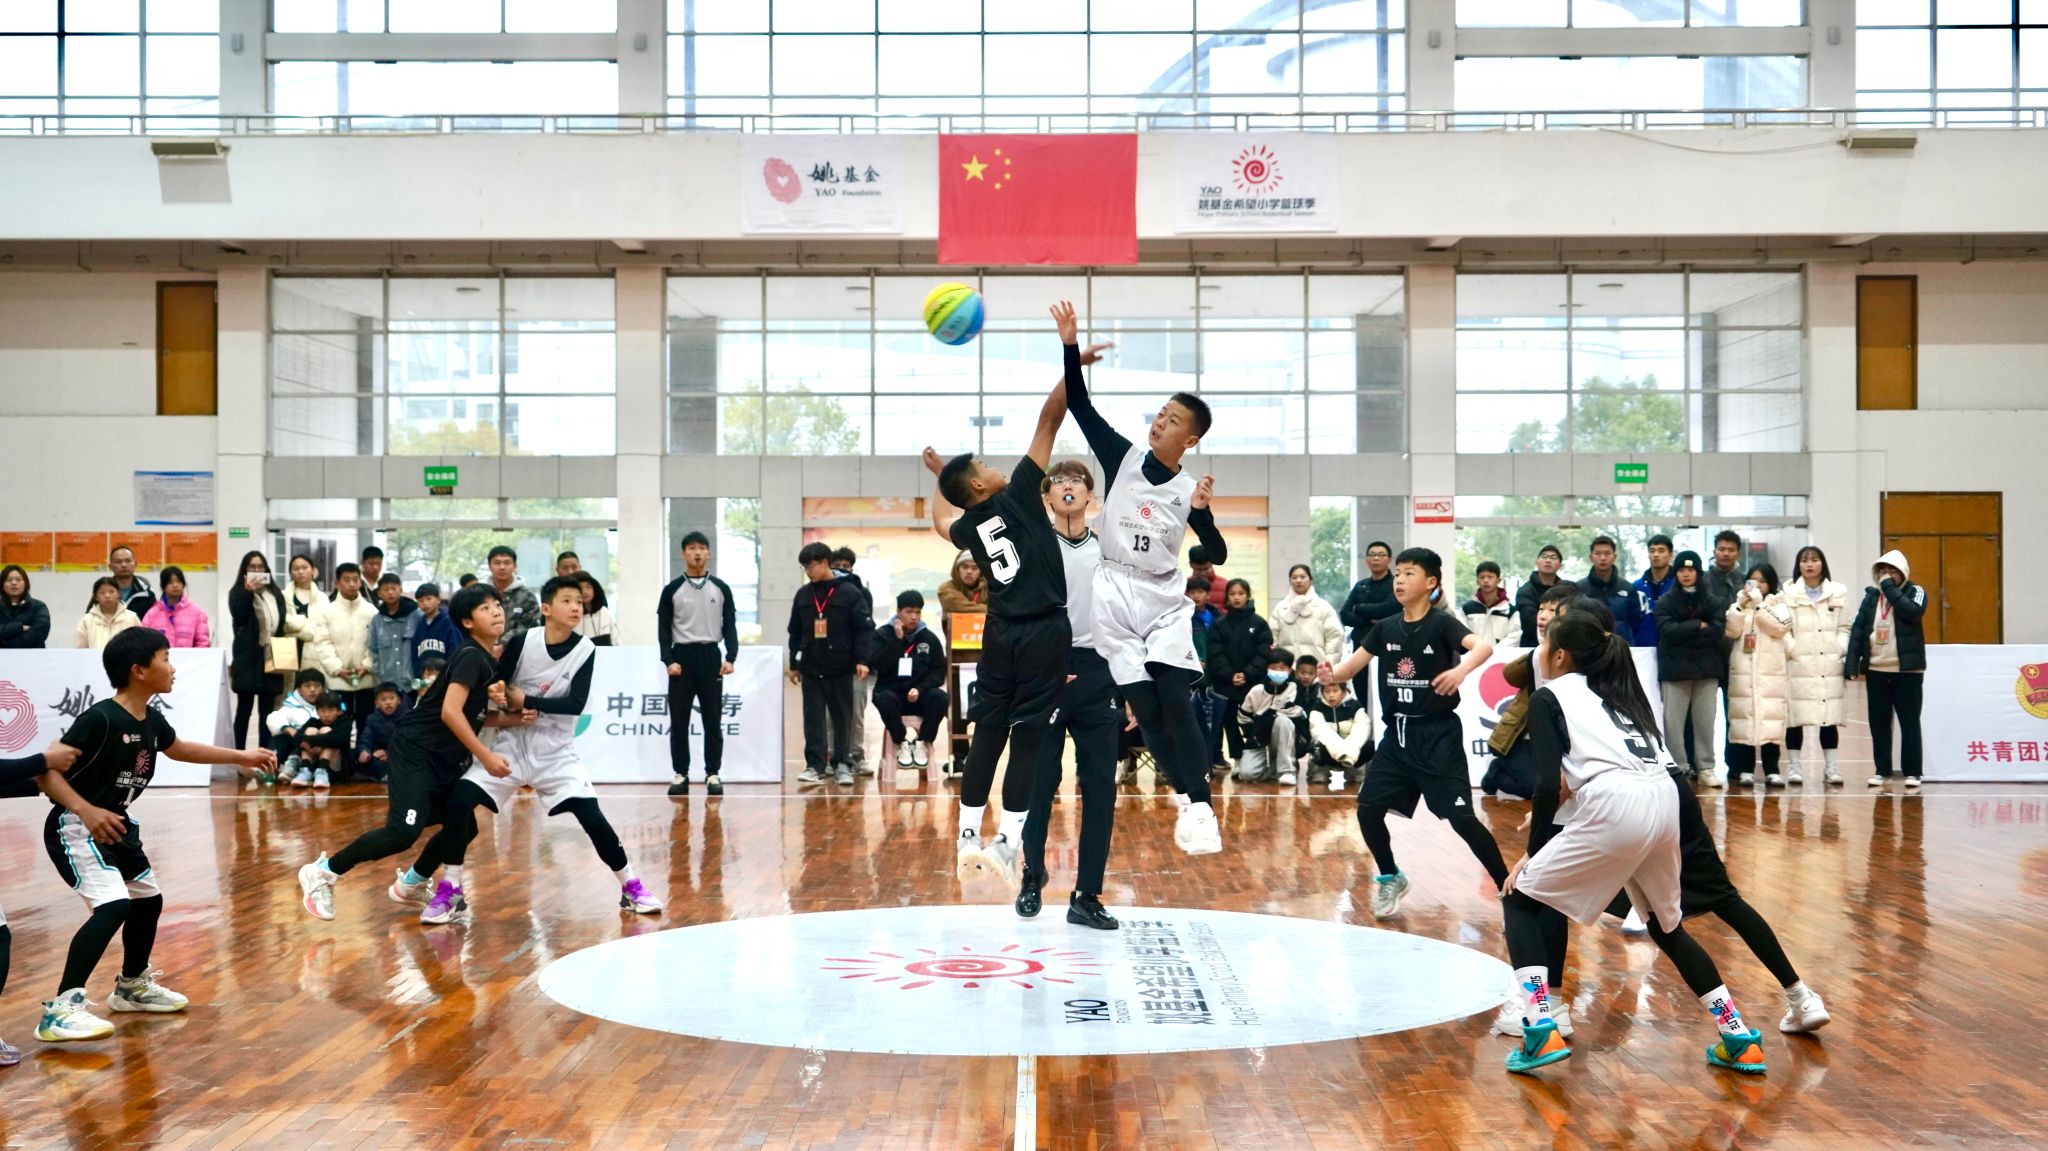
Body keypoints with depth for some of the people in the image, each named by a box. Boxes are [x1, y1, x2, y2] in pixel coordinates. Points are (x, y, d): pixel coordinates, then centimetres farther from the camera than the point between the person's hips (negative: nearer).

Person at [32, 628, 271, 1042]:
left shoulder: (151, 720, 1)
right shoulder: (100, 719, -25)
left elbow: (178, 748, 24)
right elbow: (46, 771, -25)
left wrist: (241, 756, 28)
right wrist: (86, 810, -39)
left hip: (115, 824, 10)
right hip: (76, 827, -10)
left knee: (148, 900, 20)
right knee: (113, 906, -25)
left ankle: (132, 987, 42)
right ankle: (61, 1009, -22)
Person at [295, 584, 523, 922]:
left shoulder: (489, 662, 12)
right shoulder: (471, 656, -16)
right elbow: (450, 712, -24)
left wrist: (512, 718, 1)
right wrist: (486, 756, -21)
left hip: (445, 759, 10)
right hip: (416, 752, -10)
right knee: (404, 830, -20)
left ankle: (408, 886, 31)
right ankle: (321, 872, -5)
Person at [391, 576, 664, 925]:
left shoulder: (585, 650, -8)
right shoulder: (522, 642, -9)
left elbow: (576, 704, -15)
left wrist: (527, 700, -19)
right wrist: (514, 713, -19)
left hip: (556, 752, 0)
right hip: (512, 744, 0)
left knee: (591, 815, -13)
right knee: (459, 800, -16)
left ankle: (631, 888, 7)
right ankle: (449, 892, -1)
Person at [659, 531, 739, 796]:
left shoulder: (720, 588, 6)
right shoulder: (672, 590, 3)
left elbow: (730, 625, 5)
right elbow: (663, 629, 1)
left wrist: (730, 657, -6)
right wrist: (668, 660, -9)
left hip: (711, 656, 1)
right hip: (682, 657, 0)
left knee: (713, 720, 2)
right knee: (679, 721, 2)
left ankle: (713, 774, 8)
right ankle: (680, 774, 10)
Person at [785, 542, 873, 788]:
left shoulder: (849, 593, -5)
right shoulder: (802, 595, 7)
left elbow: (863, 630, -6)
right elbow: (795, 632, 12)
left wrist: (862, 660, -14)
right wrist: (794, 664, 12)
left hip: (841, 668, -3)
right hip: (811, 668, 3)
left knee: (842, 718, 6)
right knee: (813, 719, 2)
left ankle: (842, 764, 15)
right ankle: (815, 765, 3)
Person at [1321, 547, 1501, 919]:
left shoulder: (1441, 623, -11)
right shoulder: (1385, 628, 5)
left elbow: (1484, 646, -29)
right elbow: (1350, 667, 6)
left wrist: (1461, 669, -50)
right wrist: (1331, 675, -18)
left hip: (1438, 735, -5)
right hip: (1397, 734, 5)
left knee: (1462, 818, -8)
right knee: (1368, 808, -1)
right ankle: (1390, 878, 23)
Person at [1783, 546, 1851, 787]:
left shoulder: (1838, 593, 9)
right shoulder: (1789, 594, 4)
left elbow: (1845, 627, 10)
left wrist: (1839, 649, -4)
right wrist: (1793, 649, -11)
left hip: (1829, 665, 2)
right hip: (1799, 665, -2)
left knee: (1830, 717, 2)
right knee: (1795, 716, -1)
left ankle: (1830, 767, 10)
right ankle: (1793, 766, 7)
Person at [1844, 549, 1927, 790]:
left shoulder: (1915, 592, 1)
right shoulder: (1871, 596, 10)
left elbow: (1913, 611, -22)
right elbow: (1857, 629, 4)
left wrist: (1889, 588, -15)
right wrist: (1852, 664, -3)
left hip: (1907, 670, -4)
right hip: (1876, 670, 4)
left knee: (1909, 722, 0)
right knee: (1878, 723, 7)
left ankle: (1912, 772, 4)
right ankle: (1882, 770, 13)